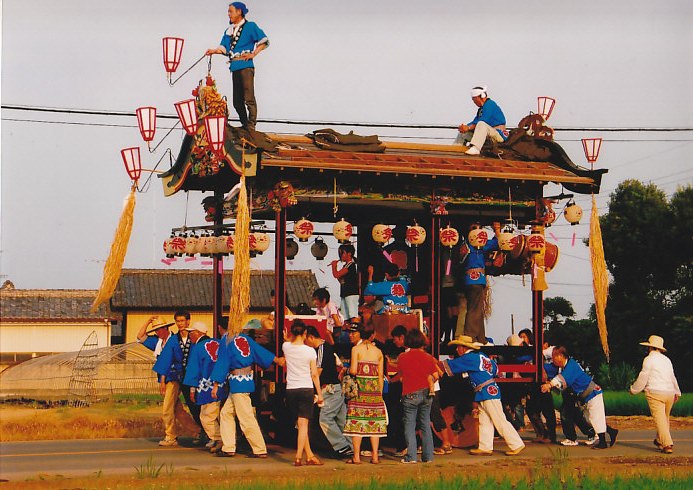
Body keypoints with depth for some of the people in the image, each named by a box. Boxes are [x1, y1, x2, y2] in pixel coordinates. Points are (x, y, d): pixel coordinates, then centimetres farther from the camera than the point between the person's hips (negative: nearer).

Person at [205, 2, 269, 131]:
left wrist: (253, 54, -9)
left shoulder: (250, 26, 3)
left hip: (246, 66, -7)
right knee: (237, 101, 7)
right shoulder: (229, 31, 21)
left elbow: (264, 41, -1)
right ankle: (244, 126, 17)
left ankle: (251, 128, -11)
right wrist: (214, 51, -6)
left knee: (249, 99, -12)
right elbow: (224, 48, 13)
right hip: (234, 67, 7)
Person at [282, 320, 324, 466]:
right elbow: (314, 375, -3)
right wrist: (319, 394, 3)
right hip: (306, 389, -3)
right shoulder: (310, 351, -7)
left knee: (301, 424, 11)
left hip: (290, 390, 3)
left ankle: (309, 456, 15)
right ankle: (298, 457, -11)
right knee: (303, 424, -4)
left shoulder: (286, 347, -1)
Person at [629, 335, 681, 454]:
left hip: (655, 393, -7)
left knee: (660, 419, -10)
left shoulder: (649, 359, -3)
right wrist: (677, 392, 38)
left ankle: (667, 445, -18)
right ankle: (660, 441, 28)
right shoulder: (666, 359, 17)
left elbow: (643, 378, -3)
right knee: (665, 419, 17)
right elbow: (672, 377, 26)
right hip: (669, 393, 7)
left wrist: (633, 389, 11)